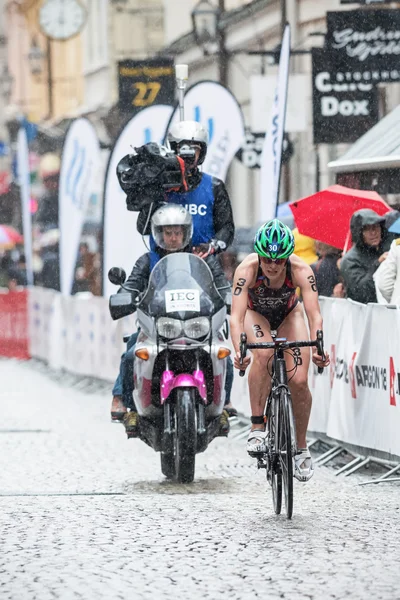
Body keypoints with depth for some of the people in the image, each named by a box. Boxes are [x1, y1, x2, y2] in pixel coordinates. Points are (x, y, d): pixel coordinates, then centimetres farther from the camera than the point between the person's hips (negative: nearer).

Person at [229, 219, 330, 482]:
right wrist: (239, 351, -58)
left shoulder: (301, 270, -34)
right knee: (264, 354, -34)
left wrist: (318, 349, -57)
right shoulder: (247, 269, -36)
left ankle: (302, 447, 8)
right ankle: (257, 427, -24)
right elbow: (236, 316, -42)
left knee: (299, 381, -13)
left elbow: (315, 314, -40)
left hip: (288, 314, 1)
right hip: (256, 313, -1)